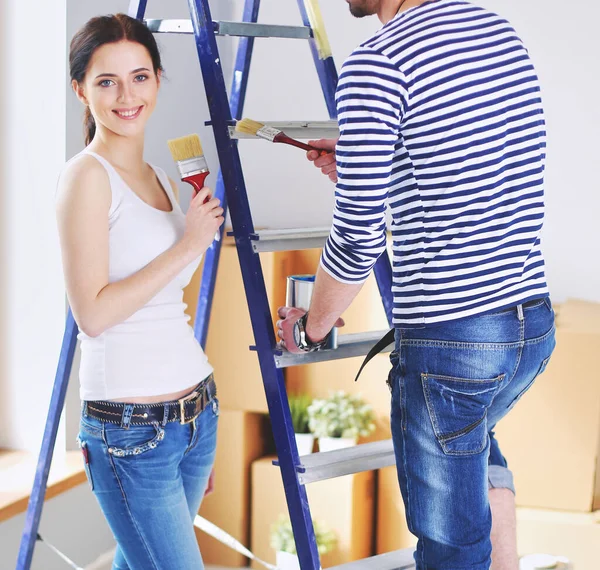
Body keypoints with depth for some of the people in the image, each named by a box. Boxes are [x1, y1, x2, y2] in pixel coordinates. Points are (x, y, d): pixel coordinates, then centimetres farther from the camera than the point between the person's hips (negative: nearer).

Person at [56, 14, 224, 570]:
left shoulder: (162, 180, 13)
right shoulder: (86, 176, -10)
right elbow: (92, 312, -17)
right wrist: (187, 246, -14)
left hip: (197, 413, 7)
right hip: (131, 428, -7)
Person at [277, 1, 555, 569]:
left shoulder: (376, 63, -15)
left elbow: (358, 238, -14)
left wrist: (310, 326, 4)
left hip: (447, 338, -8)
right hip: (535, 322, 8)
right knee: (474, 440, 37)